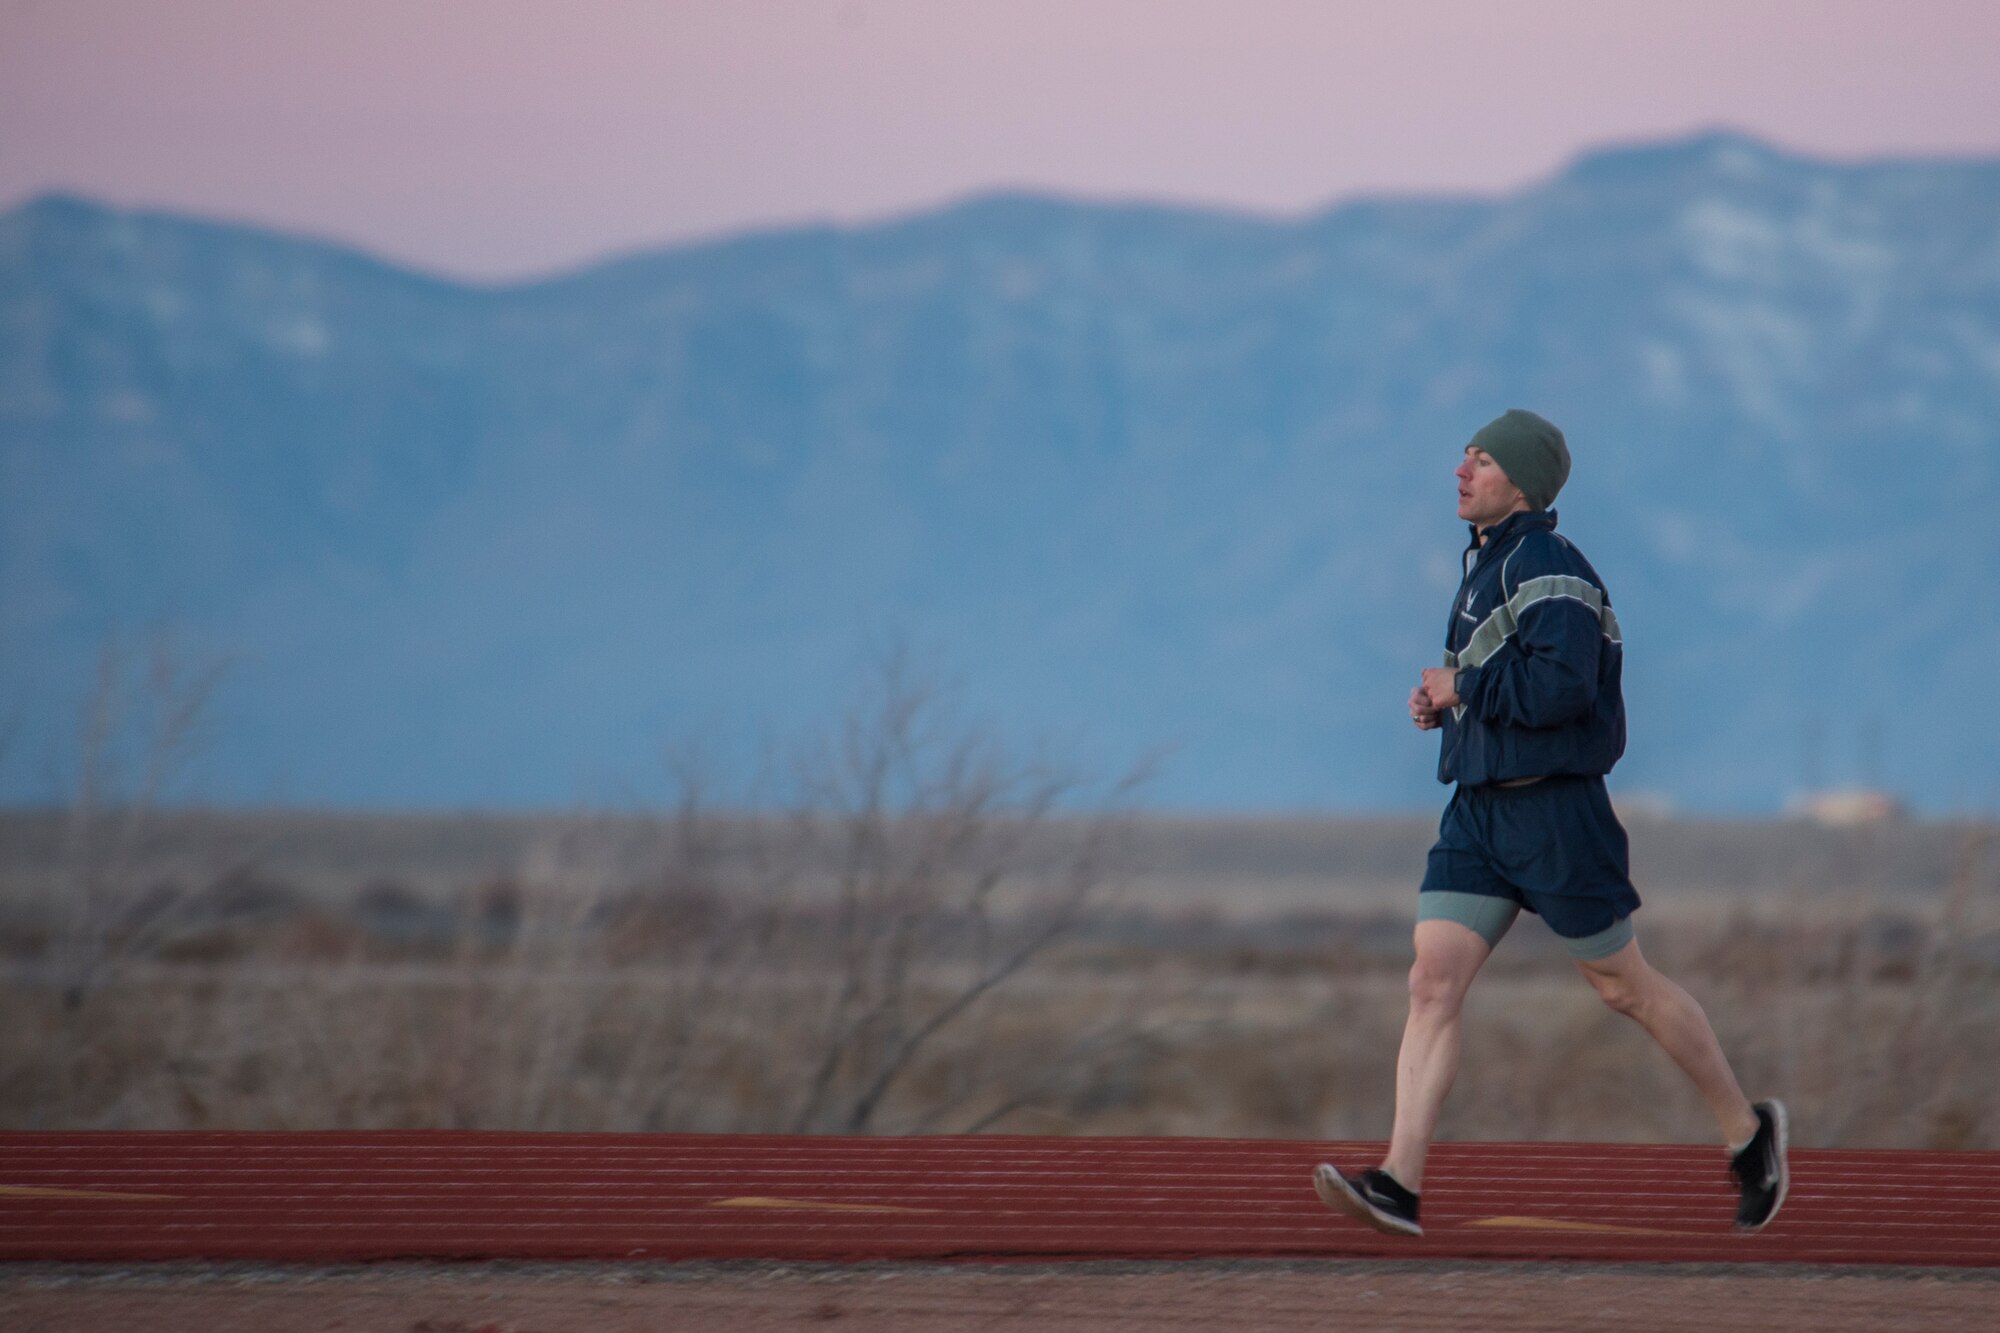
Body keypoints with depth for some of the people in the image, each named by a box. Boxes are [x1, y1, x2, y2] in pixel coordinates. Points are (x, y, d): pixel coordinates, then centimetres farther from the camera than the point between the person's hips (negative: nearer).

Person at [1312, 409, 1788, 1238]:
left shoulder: (1544, 563, -15)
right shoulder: (1486, 565, 16)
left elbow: (1561, 683, -27)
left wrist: (1462, 687, -15)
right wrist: (1446, 702, 10)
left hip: (1552, 808, -9)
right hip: (1478, 810, 9)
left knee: (1625, 986, 3)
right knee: (1432, 983, -5)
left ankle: (1747, 1130, 22)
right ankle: (1399, 1185, -13)